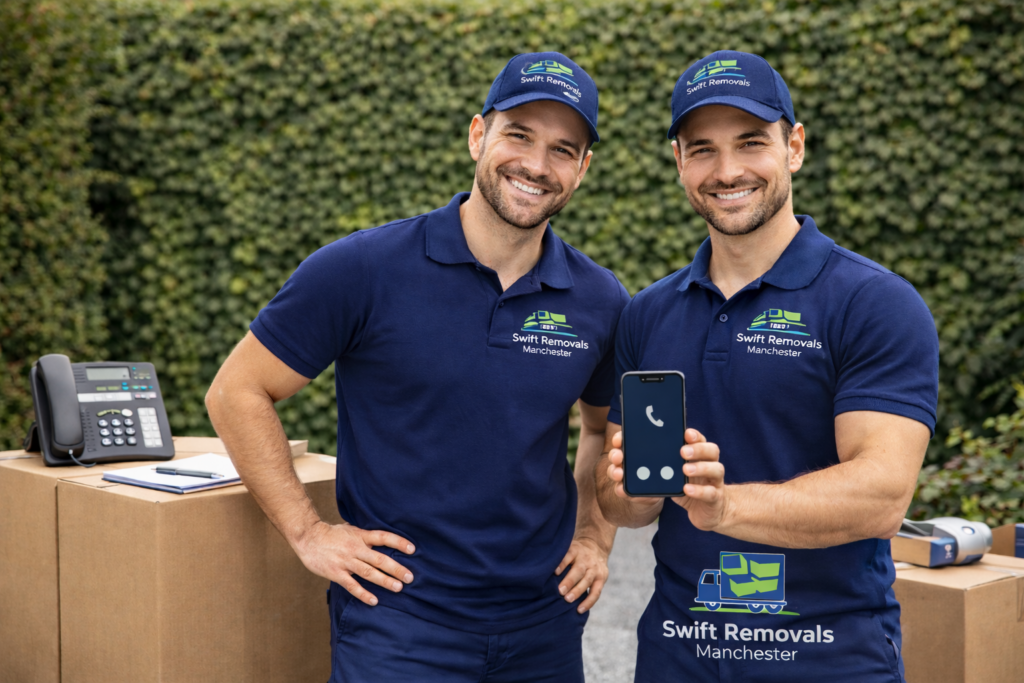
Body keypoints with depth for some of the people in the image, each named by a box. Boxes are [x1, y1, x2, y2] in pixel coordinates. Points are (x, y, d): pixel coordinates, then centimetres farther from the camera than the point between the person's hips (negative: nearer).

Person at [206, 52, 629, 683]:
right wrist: (308, 532, -8)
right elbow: (238, 393, -5)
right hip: (398, 626, -4)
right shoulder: (365, 270, -11)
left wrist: (597, 537, 7)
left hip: (546, 628, 4)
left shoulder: (600, 301, 1)